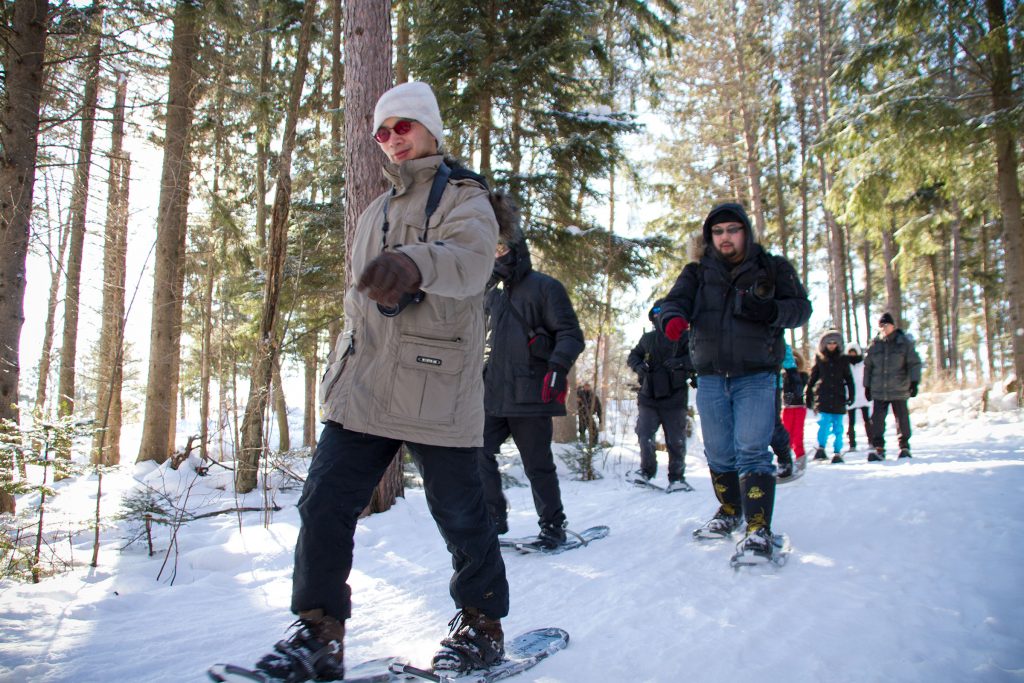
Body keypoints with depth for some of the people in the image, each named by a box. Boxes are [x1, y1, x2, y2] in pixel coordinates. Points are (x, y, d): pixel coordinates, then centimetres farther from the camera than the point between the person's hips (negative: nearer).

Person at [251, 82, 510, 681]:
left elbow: (470, 258, -24)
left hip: (437, 391, -6)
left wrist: (414, 262, -45)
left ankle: (483, 625, 24)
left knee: (461, 516, 3)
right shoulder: (376, 213, 23)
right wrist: (340, 369, 21)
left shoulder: (464, 199, 1)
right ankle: (320, 633, 10)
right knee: (325, 502, -2)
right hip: (364, 389, 6)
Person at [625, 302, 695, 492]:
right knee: (644, 434, -5)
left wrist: (680, 362, -22)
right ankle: (647, 470, 14)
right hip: (648, 397, 3)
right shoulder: (647, 338, 14)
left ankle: (677, 477, 16)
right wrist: (638, 365, 2)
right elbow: (633, 355, 24)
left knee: (676, 440, 2)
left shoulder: (683, 337, 1)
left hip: (674, 397, -3)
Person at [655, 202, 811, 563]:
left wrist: (771, 310, -19)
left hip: (756, 376, -3)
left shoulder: (773, 268, 7)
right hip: (710, 377, 3)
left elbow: (801, 307, 3)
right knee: (718, 453, 13)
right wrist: (672, 318, -30)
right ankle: (730, 512, 33)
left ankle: (759, 531, -13)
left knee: (752, 450, -15)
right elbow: (675, 300, -5)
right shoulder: (697, 273, 11)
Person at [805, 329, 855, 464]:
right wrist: (808, 396, 8)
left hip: (838, 397, 1)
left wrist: (851, 395, 0)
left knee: (838, 426, 2)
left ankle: (837, 453, 8)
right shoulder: (819, 359, 7)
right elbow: (812, 378, 10)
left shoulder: (843, 360, 9)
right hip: (823, 396, -1)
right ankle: (821, 448, -4)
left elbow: (849, 379, 11)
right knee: (824, 422, -15)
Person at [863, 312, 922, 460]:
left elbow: (914, 363, -2)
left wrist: (914, 382, -12)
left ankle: (904, 447, 20)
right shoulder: (874, 345, 5)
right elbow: (867, 367, 12)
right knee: (877, 420, -2)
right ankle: (878, 449, 5)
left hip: (899, 390, -2)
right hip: (879, 391, 2)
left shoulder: (904, 342, -1)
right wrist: (867, 386, 11)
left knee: (902, 420, 6)